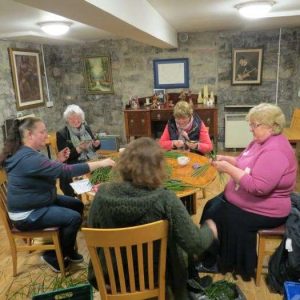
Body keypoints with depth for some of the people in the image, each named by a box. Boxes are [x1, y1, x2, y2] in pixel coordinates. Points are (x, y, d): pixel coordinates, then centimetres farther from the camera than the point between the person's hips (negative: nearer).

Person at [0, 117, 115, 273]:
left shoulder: (25, 153, 5)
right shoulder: (29, 158, -30)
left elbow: (47, 171, 15)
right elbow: (67, 170, -35)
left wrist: (59, 161, -3)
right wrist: (101, 163, -32)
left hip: (36, 203, 11)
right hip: (27, 214, -11)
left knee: (77, 205, 10)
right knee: (74, 218, -17)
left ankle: (67, 248, 24)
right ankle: (53, 256, 6)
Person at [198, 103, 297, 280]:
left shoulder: (275, 151, -28)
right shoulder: (261, 141, 4)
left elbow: (258, 187, -34)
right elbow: (246, 165, 16)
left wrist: (229, 169, -29)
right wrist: (226, 159, -3)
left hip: (263, 211, -10)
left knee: (215, 218, -8)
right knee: (210, 207, 6)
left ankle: (211, 263, 16)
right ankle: (209, 259, 18)